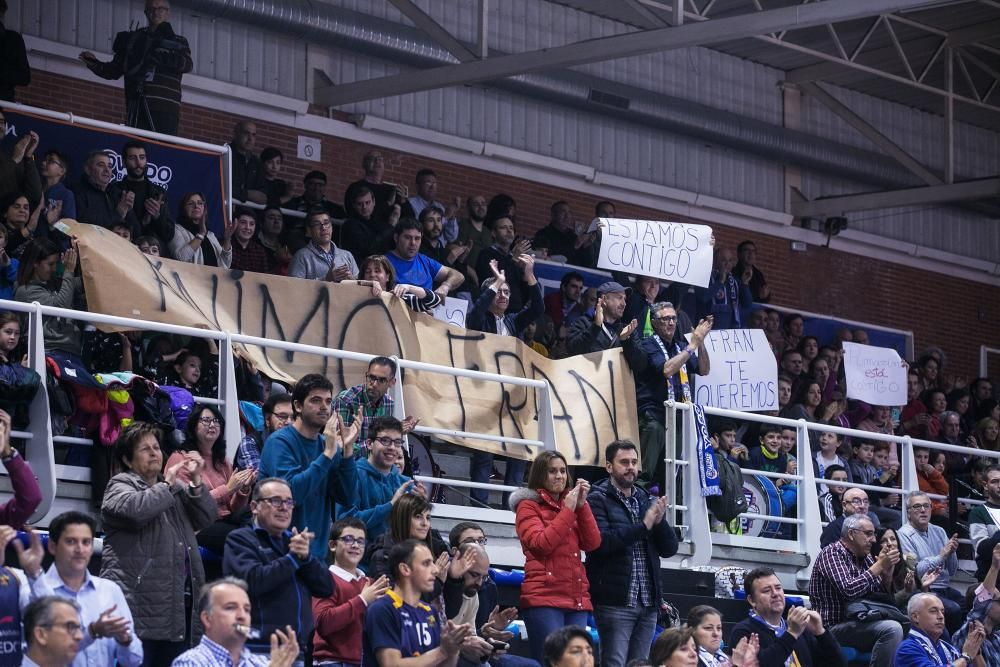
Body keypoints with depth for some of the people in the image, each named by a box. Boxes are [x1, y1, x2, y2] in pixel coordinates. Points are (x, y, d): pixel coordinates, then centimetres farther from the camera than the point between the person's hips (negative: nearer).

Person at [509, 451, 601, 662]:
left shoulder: (572, 504, 21)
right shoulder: (528, 506, 4)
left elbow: (592, 543, 8)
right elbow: (541, 544, -12)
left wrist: (582, 505, -1)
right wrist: (567, 510, -9)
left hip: (577, 597, 6)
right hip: (544, 597, -6)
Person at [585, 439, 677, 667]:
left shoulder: (648, 501, 17)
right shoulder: (598, 500, -1)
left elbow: (670, 548, 13)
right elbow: (601, 542, -17)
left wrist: (659, 521, -5)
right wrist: (643, 526, -13)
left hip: (648, 602, 6)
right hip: (615, 602, -6)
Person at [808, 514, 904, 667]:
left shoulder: (865, 556, 15)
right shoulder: (831, 553, -8)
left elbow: (881, 593, 16)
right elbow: (849, 590, -22)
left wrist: (887, 568, -2)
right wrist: (879, 566, -17)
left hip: (860, 623, 8)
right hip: (834, 627, -8)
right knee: (891, 629, -27)